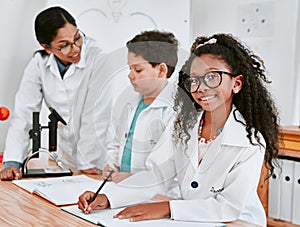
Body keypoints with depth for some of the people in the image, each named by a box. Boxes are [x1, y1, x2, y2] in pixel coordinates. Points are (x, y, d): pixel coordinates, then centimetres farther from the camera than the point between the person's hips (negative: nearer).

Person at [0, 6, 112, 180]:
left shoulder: (97, 57, -16)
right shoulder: (39, 63, -2)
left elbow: (98, 115, -17)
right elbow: (24, 113, -5)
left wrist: (88, 162, -18)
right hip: (65, 158, 4)